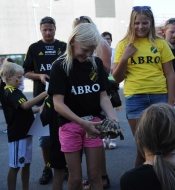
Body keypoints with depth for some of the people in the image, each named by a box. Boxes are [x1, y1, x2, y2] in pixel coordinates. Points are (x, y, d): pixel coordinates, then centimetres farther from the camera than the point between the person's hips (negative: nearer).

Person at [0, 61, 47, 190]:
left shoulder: (15, 92, 15)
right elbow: (25, 105, -32)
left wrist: (39, 109, 9)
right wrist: (44, 94, -35)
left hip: (25, 132, 10)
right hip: (17, 134, -10)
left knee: (26, 164, 15)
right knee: (15, 166, -1)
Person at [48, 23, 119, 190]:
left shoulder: (96, 63, 0)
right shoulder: (60, 66, -12)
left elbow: (103, 96, 2)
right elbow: (58, 104, -17)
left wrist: (112, 117, -17)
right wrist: (82, 123, -30)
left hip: (93, 122, 3)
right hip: (70, 125, -3)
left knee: (95, 175, 6)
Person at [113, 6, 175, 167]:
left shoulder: (160, 43, 5)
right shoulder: (124, 44, 6)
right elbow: (117, 78, 7)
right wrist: (124, 58, -9)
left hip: (160, 96, 1)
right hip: (135, 98, -1)